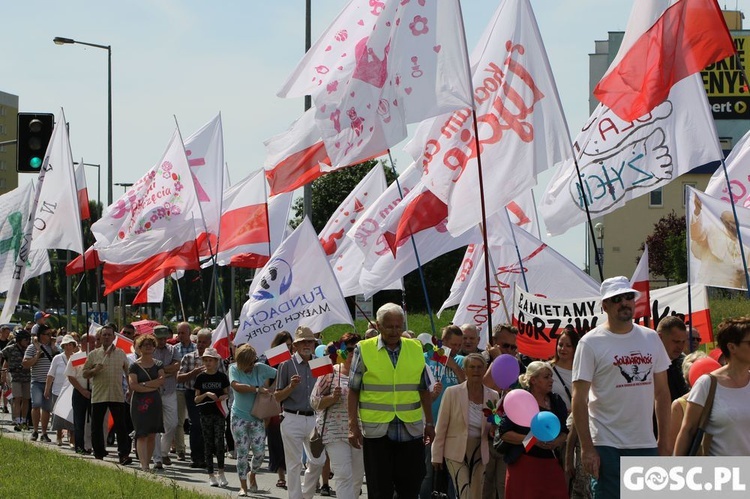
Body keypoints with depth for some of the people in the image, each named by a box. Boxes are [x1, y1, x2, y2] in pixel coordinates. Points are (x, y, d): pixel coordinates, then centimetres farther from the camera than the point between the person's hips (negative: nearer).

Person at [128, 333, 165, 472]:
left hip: (155, 402, 3)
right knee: (142, 435, -10)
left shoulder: (158, 364, 10)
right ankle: (143, 465, -18)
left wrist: (144, 384, -12)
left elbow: (161, 380, -6)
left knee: (152, 435, 5)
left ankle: (147, 464, 12)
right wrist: (152, 387, -11)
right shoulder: (134, 366, 0)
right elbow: (133, 385, -11)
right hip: (139, 402, -3)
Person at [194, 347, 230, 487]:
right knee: (208, 444, 4)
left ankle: (220, 472, -3)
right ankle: (211, 475, 10)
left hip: (219, 413, -1)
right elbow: (196, 399, 4)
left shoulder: (222, 377, 1)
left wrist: (224, 397, -13)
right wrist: (206, 394, -14)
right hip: (206, 414, 1)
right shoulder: (201, 378, 3)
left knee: (219, 442, -12)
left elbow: (227, 394, 10)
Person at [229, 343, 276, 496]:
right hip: (239, 416, -2)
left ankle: (252, 476, 27)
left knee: (259, 451, -2)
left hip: (257, 416, 2)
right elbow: (236, 386, -22)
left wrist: (269, 383, -8)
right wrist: (257, 389, -23)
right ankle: (243, 486, 12)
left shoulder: (261, 368, -1)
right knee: (242, 452, 0)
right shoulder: (234, 369, -5)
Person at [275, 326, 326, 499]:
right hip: (293, 419, -5)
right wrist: (291, 386, -19)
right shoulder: (287, 365, -2)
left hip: (313, 418, 5)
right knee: (294, 464, -2)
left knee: (318, 461, 6)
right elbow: (277, 397, -3)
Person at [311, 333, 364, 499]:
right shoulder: (330, 373, 0)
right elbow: (315, 401, -1)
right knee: (344, 475, -13)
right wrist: (332, 398, -17)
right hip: (335, 432, -4)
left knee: (358, 477, 8)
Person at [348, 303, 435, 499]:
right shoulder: (364, 350, 0)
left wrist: (429, 423, 11)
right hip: (376, 429, -2)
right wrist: (353, 425, -5)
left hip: (411, 429, 2)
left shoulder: (416, 349, 8)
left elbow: (424, 389, 14)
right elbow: (353, 391, 1)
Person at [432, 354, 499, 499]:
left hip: (480, 453, 4)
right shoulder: (452, 393, -6)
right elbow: (441, 427, -2)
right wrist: (437, 456, -2)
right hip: (457, 453, -4)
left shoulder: (493, 396, 2)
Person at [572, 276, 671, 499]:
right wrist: (587, 447, -14)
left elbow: (662, 392, 14)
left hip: (646, 445, 5)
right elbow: (579, 399, -8)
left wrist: (664, 443, 9)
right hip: (607, 446, -5)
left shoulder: (651, 339, 10)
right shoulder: (591, 343, -5)